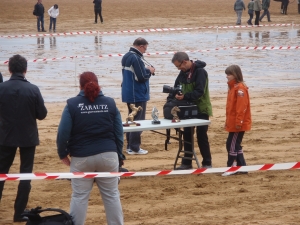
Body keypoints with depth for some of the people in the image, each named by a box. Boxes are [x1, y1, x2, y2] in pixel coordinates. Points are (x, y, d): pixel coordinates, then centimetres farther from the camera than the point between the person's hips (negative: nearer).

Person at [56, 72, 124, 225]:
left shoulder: (72, 104, -4)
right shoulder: (110, 103, 5)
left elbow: (63, 133, -7)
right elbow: (119, 133, 6)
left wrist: (63, 154, 5)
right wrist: (117, 154, 14)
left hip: (81, 157, -2)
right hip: (107, 155, 2)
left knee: (79, 196, 5)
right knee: (112, 195, 10)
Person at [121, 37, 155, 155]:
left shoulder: (126, 57, 10)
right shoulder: (136, 58, -21)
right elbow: (142, 77, -22)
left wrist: (146, 70, 9)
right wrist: (149, 70, -4)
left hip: (128, 94, 9)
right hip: (138, 95, -9)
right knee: (138, 121, -4)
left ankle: (129, 146, 19)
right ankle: (134, 148, -3)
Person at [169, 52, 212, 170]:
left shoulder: (200, 72, -17)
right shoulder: (183, 73, 6)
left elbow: (199, 92, -25)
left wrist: (184, 96, -33)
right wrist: (170, 100, -7)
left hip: (201, 109, -7)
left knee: (201, 136, -3)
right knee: (187, 135, 8)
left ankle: (207, 163, 5)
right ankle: (187, 162, 15)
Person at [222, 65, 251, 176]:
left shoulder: (240, 88, -16)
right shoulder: (232, 87, 16)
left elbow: (241, 106, -21)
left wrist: (238, 122, -23)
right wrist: (228, 121, 22)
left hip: (238, 124, -10)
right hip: (233, 123, 10)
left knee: (231, 144, -8)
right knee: (235, 145, 12)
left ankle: (231, 167, -3)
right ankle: (241, 167, 17)